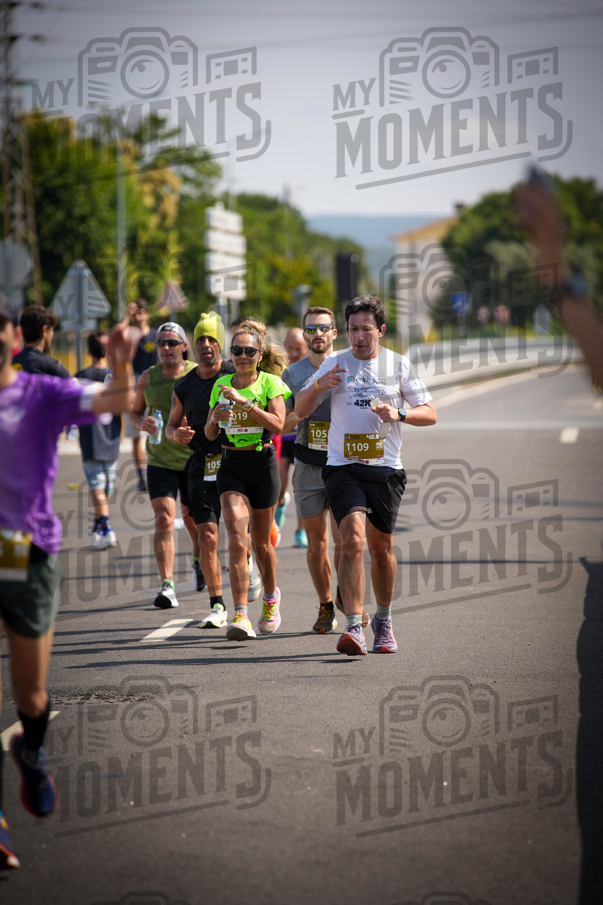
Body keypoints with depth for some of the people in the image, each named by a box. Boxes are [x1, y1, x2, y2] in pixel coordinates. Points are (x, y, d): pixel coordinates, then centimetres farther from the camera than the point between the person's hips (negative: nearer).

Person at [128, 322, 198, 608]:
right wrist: (141, 423, -11)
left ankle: (199, 561, 47)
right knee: (164, 519, -14)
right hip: (159, 460, 1)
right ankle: (167, 585, -18)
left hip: (194, 460, -1)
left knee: (192, 517, 15)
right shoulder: (148, 377, 2)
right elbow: (134, 412, 13)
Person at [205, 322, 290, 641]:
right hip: (231, 466, 2)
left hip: (262, 464, -2)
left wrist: (243, 402, -25)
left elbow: (278, 424, -19)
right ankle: (241, 616, -21)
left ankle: (271, 597, 40)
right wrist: (216, 417, -11)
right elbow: (210, 434, 11)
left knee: (260, 541, 12)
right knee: (237, 539, -15)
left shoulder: (270, 383, -4)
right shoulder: (221, 385, 7)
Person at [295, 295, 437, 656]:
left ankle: (384, 623, 30)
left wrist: (399, 414, -14)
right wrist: (319, 386, -15)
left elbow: (430, 414, 6)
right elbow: (301, 410, 6)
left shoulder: (399, 365, 6)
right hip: (343, 466, -1)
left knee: (382, 548, 9)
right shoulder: (335, 363, 6)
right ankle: (355, 628, -23)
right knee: (353, 539, -19)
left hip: (386, 468, 1)